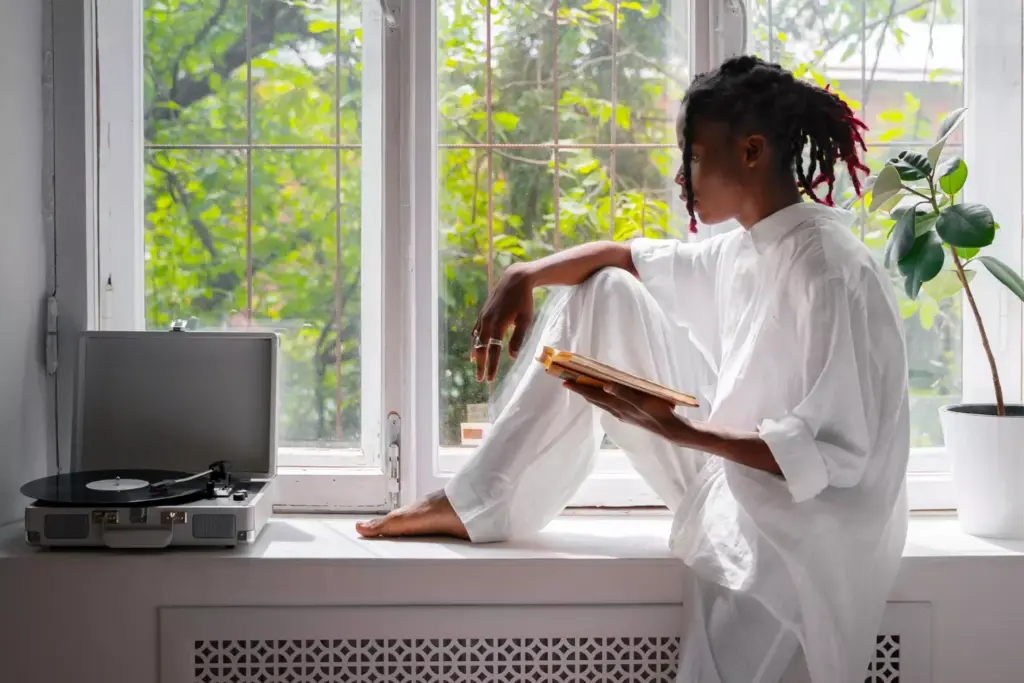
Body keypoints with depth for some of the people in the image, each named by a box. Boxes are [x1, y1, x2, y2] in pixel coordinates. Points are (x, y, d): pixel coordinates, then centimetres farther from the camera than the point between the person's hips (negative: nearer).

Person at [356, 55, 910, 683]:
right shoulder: (746, 251, 3)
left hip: (803, 520, -8)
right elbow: (632, 257, 15)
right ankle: (479, 505, 3)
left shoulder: (833, 270, -23)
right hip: (731, 475, 8)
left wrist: (678, 431, -29)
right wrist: (526, 276, -2)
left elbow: (832, 453, -25)